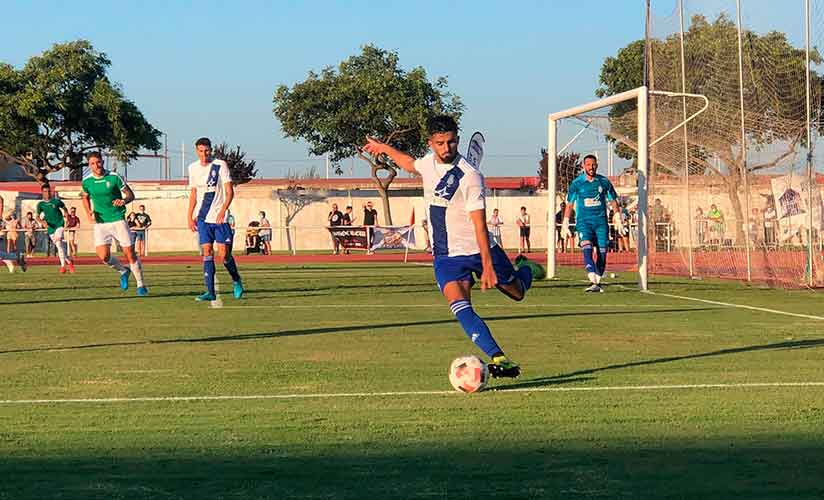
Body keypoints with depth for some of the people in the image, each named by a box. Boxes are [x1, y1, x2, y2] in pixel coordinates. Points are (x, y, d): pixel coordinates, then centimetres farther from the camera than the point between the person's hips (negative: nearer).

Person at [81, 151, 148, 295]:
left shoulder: (114, 177, -8)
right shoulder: (87, 181, 0)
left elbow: (130, 194, -2)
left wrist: (123, 201, -24)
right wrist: (88, 212, 3)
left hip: (118, 220, -2)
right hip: (100, 223, 2)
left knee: (130, 254, -4)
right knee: (103, 256, -13)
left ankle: (141, 285, 13)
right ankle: (123, 271, 17)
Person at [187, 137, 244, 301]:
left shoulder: (220, 165, -6)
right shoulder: (193, 168, 8)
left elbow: (230, 192, -9)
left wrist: (223, 210, -22)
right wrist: (190, 216, 13)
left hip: (219, 218, -3)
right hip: (202, 218, 4)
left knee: (223, 255, -5)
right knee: (207, 253, -4)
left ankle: (236, 281, 21)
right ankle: (210, 292, -5)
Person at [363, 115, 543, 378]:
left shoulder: (469, 176, -21)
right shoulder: (429, 161, 0)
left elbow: (479, 224, -26)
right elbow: (410, 164, 27)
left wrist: (487, 267, -32)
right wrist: (383, 148, 40)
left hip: (479, 250, -4)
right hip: (446, 256, 4)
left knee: (518, 292, 15)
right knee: (460, 307, -22)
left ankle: (527, 268, 51)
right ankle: (499, 359, -30)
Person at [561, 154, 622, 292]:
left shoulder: (604, 182, 4)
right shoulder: (576, 183, 1)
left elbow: (613, 202, 13)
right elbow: (569, 204, 8)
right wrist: (565, 224, 7)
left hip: (601, 221, 2)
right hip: (583, 221, -2)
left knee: (602, 253, -2)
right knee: (587, 250, -20)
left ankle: (598, 282, 13)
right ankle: (593, 282, -30)